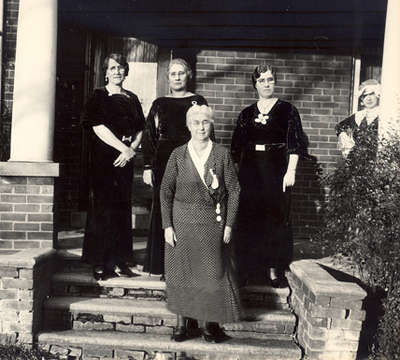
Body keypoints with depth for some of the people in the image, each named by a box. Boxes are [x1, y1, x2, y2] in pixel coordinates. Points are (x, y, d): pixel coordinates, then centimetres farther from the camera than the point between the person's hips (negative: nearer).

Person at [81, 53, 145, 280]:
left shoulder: (132, 99, 15)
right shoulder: (99, 97, 2)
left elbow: (140, 130, 12)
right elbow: (99, 128, -9)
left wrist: (131, 150, -7)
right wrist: (125, 148, -13)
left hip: (125, 159, 4)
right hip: (103, 158, -4)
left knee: (123, 208, 4)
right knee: (102, 208, -4)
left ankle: (120, 259, 12)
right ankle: (100, 263, 1)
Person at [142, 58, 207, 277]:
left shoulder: (198, 101, 7)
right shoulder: (159, 104, 11)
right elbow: (149, 136, 10)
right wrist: (147, 167, 1)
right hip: (163, 162, 2)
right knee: (163, 211, 3)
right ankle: (164, 267, 13)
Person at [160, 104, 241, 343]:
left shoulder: (222, 154, -1)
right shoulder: (178, 155, 0)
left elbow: (234, 190, 0)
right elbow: (166, 191, 1)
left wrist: (229, 224, -5)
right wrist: (167, 225, -5)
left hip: (212, 222, -1)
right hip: (182, 221, 1)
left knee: (213, 272, 2)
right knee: (181, 272, 6)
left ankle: (210, 324, 19)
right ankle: (182, 324, 21)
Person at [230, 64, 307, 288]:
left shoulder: (288, 110, 5)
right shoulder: (247, 113, 13)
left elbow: (295, 143, -2)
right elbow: (236, 146, 13)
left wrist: (291, 171, -11)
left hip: (277, 169, -2)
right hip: (250, 170, 3)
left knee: (277, 217, -1)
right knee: (248, 217, 1)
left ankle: (274, 269, 9)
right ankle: (246, 268, 12)